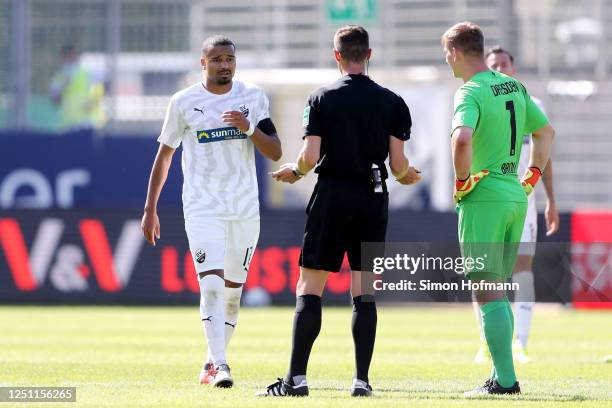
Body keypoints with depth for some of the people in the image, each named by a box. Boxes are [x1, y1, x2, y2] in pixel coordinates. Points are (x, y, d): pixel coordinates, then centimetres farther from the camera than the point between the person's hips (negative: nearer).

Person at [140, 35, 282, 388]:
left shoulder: (253, 97, 4)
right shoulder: (184, 102, 0)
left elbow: (275, 152, 0)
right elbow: (165, 155, 9)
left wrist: (250, 129, -19)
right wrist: (150, 209, 7)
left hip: (245, 209, 3)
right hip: (202, 209, -3)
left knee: (232, 291, 8)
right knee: (212, 284, -17)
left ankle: (212, 363, 22)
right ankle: (220, 365, -23)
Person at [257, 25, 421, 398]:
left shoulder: (321, 99, -2)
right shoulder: (392, 102, 2)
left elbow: (310, 157, -8)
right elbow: (398, 163, 0)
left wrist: (294, 171, 14)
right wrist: (408, 176, 23)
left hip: (332, 196, -2)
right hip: (373, 199, 2)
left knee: (309, 288, 1)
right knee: (365, 290, 5)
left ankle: (297, 377, -5)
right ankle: (361, 379, -1)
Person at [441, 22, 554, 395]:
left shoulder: (471, 93, -13)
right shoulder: (514, 88, 12)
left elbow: (461, 138, -32)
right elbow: (546, 131, 23)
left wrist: (462, 180, -17)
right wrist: (532, 177, 22)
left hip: (483, 197, -8)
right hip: (516, 197, 8)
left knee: (487, 292, -5)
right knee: (498, 290, 17)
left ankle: (506, 380, -8)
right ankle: (503, 374, 18)